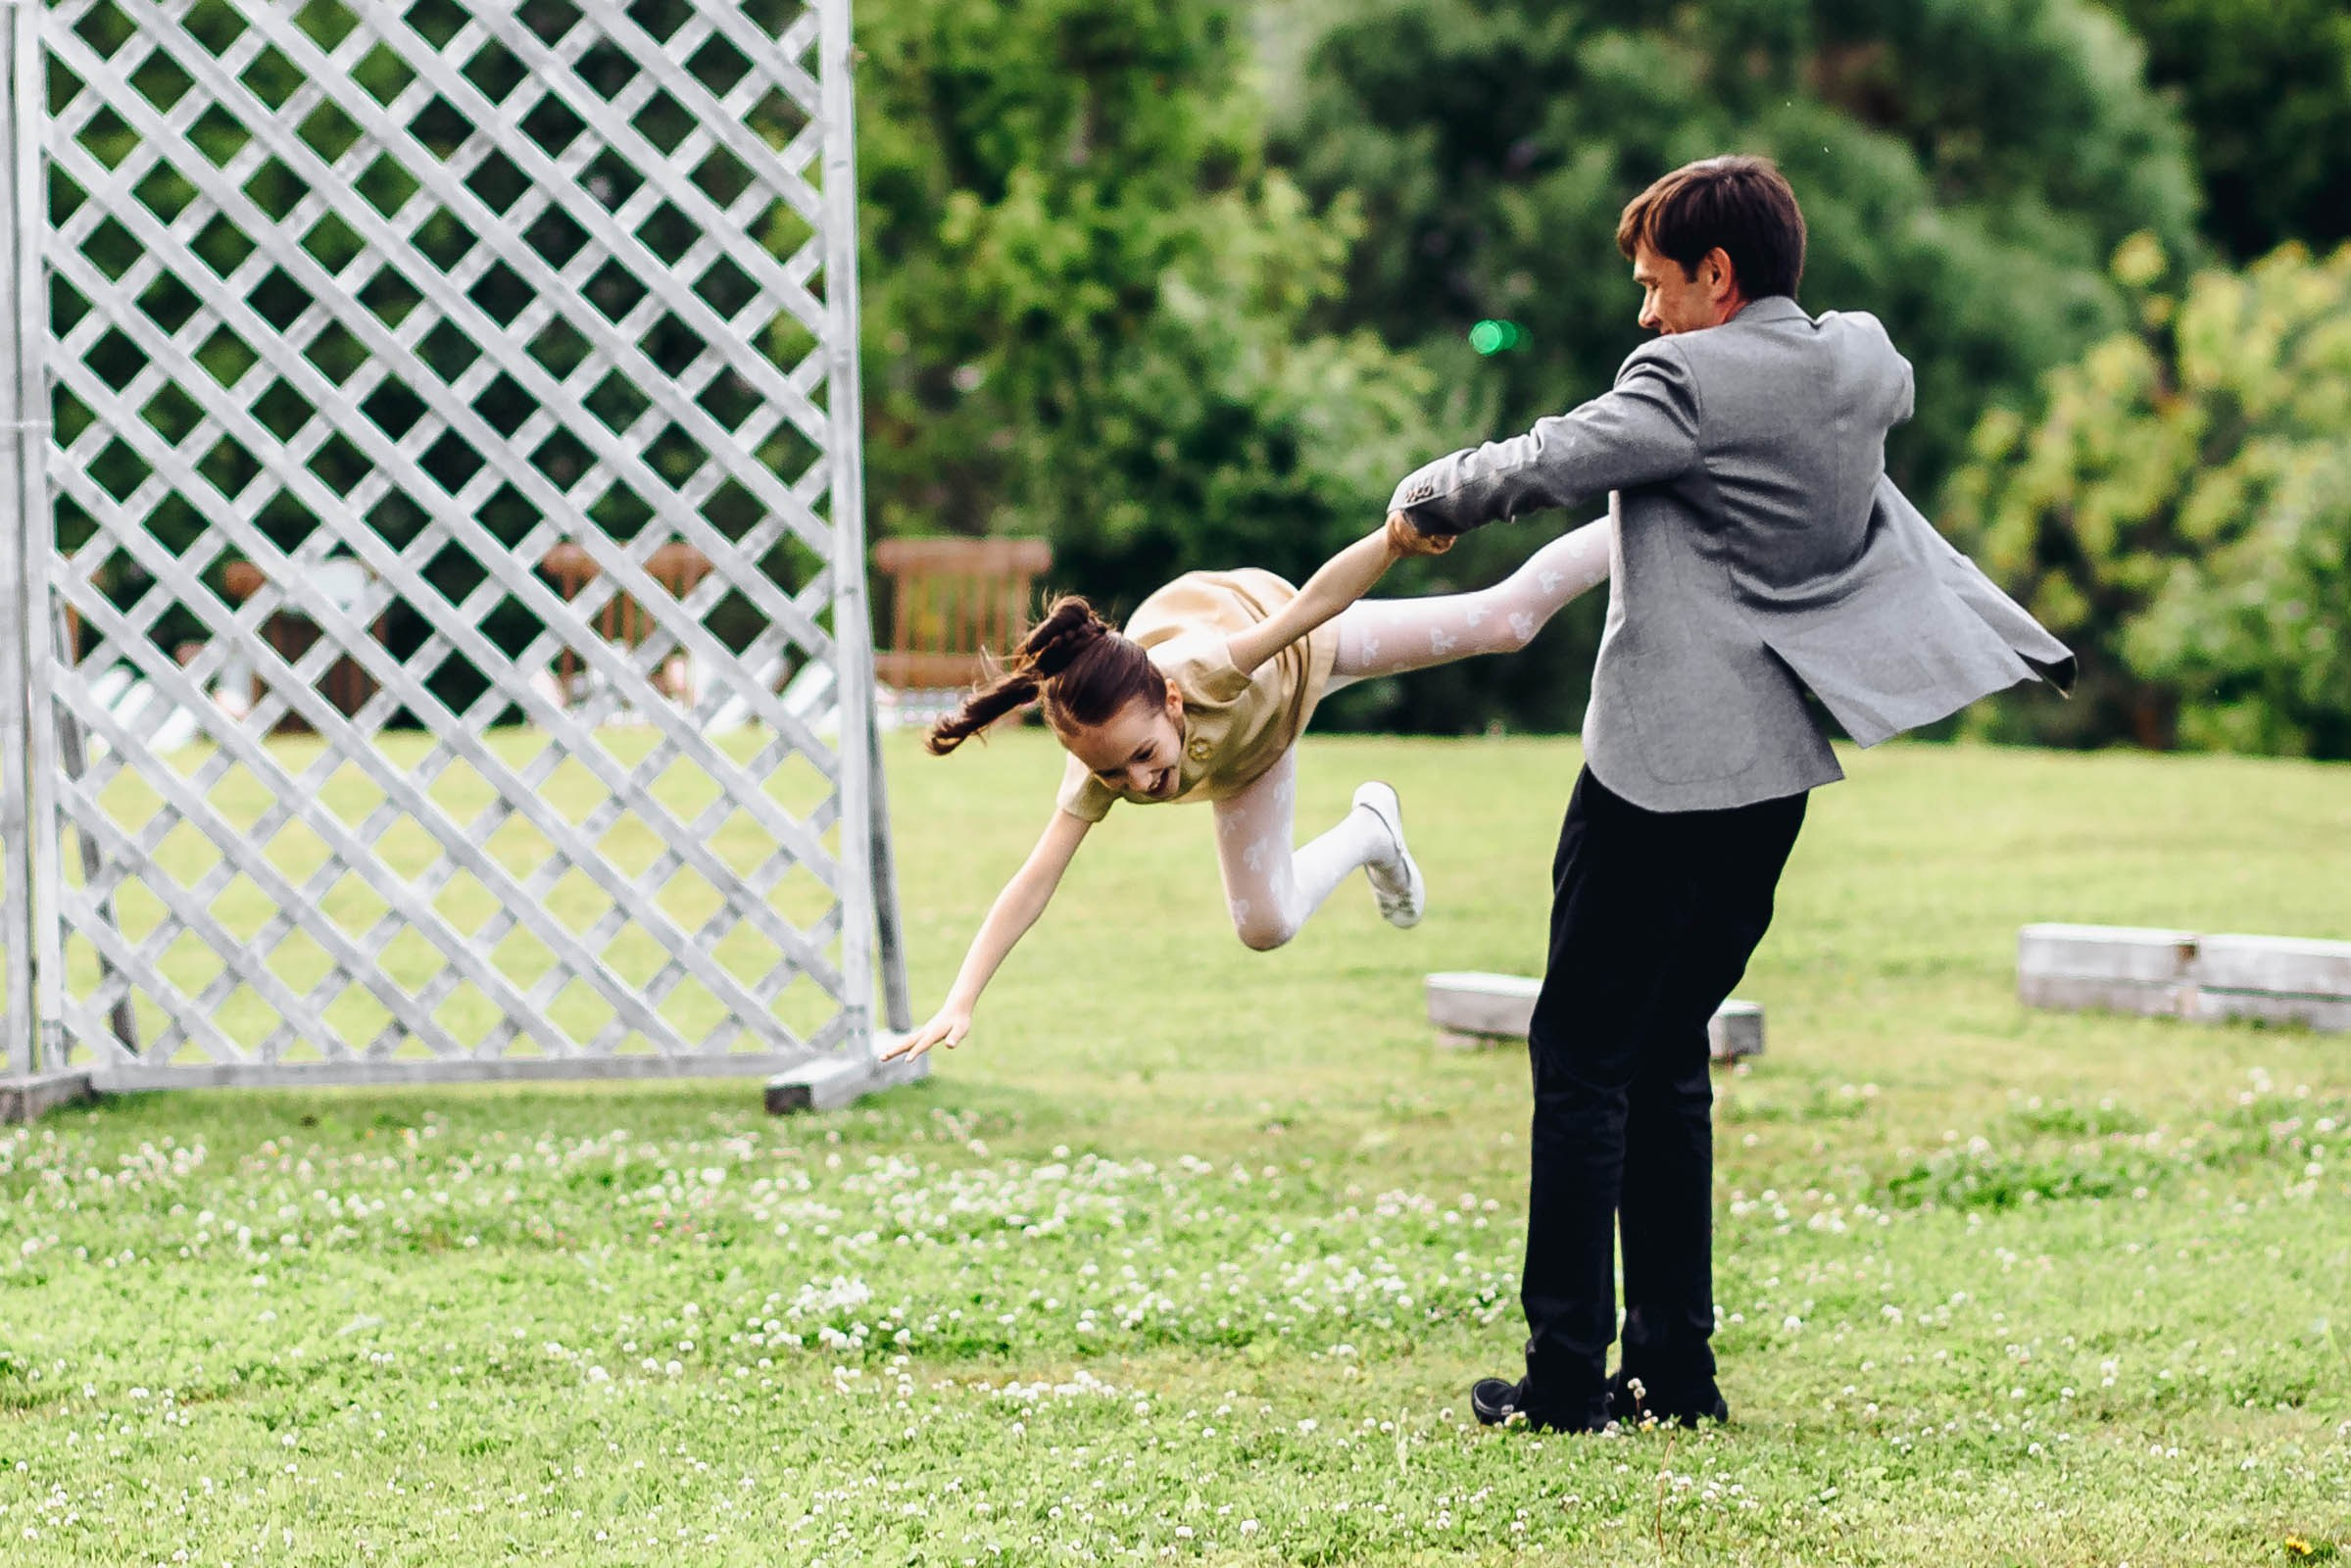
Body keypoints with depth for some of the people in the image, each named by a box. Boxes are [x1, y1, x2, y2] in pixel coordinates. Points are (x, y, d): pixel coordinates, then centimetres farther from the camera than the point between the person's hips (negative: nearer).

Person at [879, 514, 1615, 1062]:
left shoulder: (1203, 667, -48)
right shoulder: (1098, 770, -39)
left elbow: (1313, 602, -58)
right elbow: (1035, 880, -42)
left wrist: (1390, 542, -76)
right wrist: (959, 1004, -50)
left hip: (1297, 653, -3)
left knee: (1507, 619, 5)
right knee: (1265, 925, 0)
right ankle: (1366, 834, 29)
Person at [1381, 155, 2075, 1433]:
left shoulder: (1690, 381, -14)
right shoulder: (1864, 364, 8)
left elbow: (1554, 465, -24)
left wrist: (1425, 498, -7)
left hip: (1662, 766, -7)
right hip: (1778, 766, 7)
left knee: (1582, 1055, 0)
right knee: (1667, 1058, 16)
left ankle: (1566, 1374, -3)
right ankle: (1674, 1366, 14)